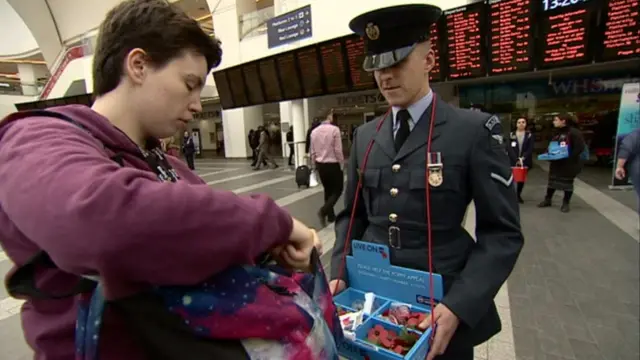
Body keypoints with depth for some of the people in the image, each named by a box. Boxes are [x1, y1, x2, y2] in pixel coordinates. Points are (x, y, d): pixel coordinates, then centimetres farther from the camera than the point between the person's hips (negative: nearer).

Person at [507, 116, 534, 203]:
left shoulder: (529, 135, 5)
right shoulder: (511, 135, 2)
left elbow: (530, 149, -3)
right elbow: (509, 148, -6)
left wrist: (523, 158, -17)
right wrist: (517, 159, -17)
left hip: (525, 161, 2)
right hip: (513, 161, -2)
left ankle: (518, 195, 26)